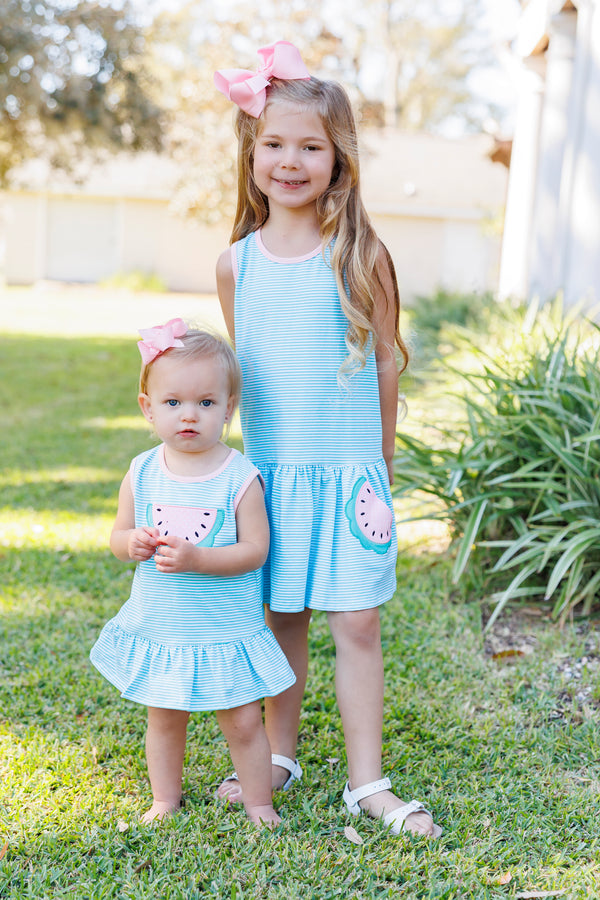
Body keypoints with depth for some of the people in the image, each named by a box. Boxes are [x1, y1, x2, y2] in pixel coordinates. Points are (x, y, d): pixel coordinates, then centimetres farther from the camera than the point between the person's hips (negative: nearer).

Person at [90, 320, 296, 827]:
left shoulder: (240, 477, -15)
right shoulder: (142, 474, -4)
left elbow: (255, 551, -17)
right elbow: (118, 538, 5)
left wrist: (195, 558, -29)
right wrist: (134, 544, -18)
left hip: (227, 633, -3)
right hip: (158, 630, 3)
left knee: (243, 723, 7)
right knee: (164, 719, 18)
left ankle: (259, 804, 28)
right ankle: (164, 801, 38)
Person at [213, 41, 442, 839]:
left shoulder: (361, 256, -5)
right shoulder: (236, 262, 2)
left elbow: (385, 364, 2)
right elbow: (239, 368, 11)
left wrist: (379, 466, 6)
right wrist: (251, 452, 11)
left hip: (347, 472, -2)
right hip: (268, 471, 2)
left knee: (357, 624, 2)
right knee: (281, 618, 13)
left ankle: (367, 782, 16)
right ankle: (278, 757, 31)